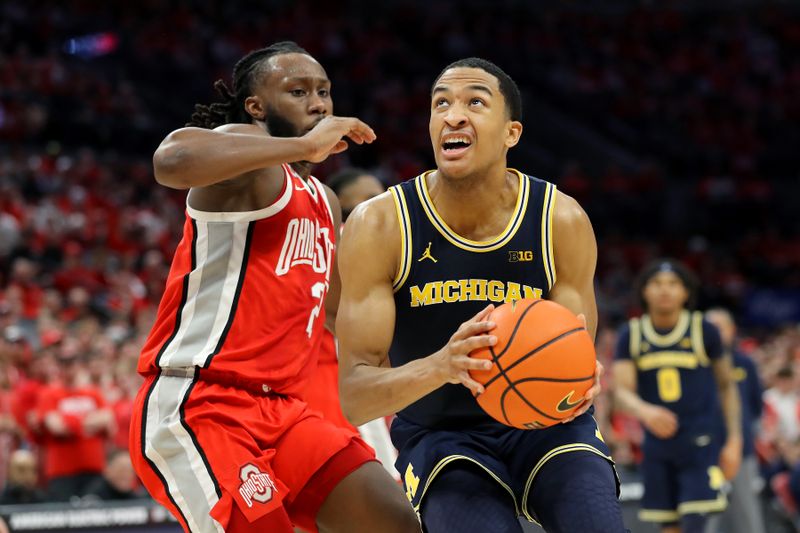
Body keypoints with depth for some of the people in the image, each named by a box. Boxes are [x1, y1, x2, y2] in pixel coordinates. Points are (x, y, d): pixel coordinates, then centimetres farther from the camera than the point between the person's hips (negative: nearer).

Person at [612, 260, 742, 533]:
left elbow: (726, 385, 7)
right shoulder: (631, 335, 1)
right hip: (658, 446, 3)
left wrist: (734, 440, 2)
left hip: (700, 444, -3)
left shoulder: (703, 331, -3)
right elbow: (622, 391, -9)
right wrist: (645, 412, -32)